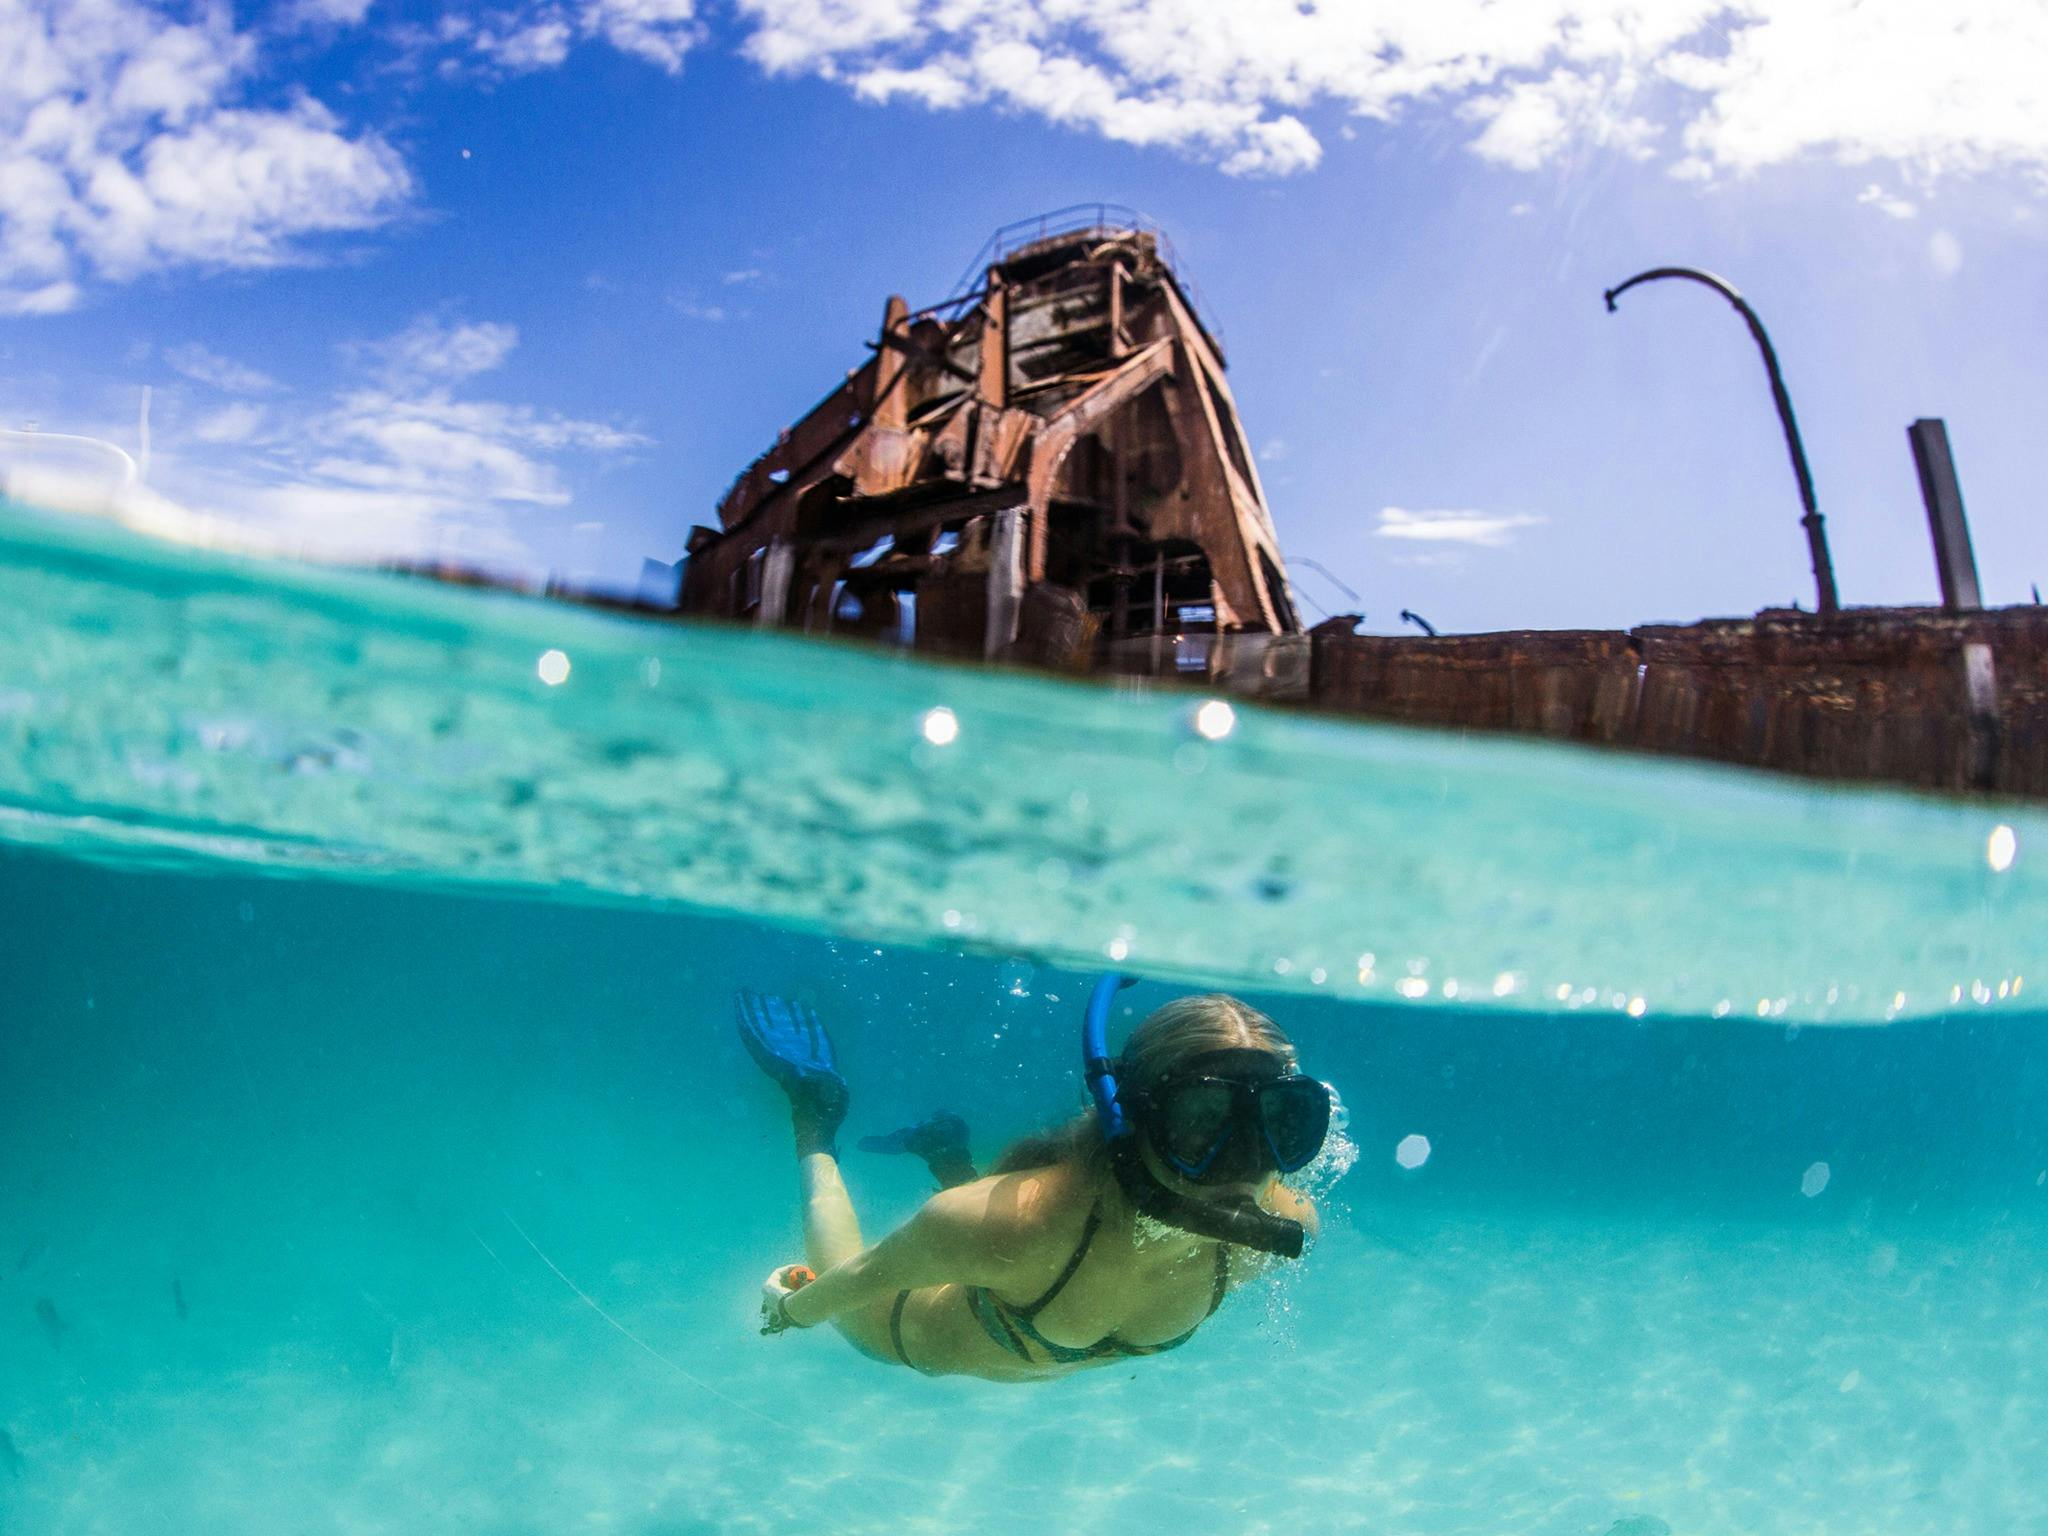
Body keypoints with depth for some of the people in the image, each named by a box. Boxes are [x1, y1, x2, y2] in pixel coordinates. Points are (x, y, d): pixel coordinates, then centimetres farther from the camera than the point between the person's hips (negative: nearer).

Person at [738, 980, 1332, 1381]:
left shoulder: (1283, 1226, -35)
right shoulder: (1014, 1224, -49)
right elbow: (869, 1274, -29)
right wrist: (792, 1311, -8)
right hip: (922, 1338, -4)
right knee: (853, 1308, 30)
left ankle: (949, 1158, 48)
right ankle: (815, 1124, 37)